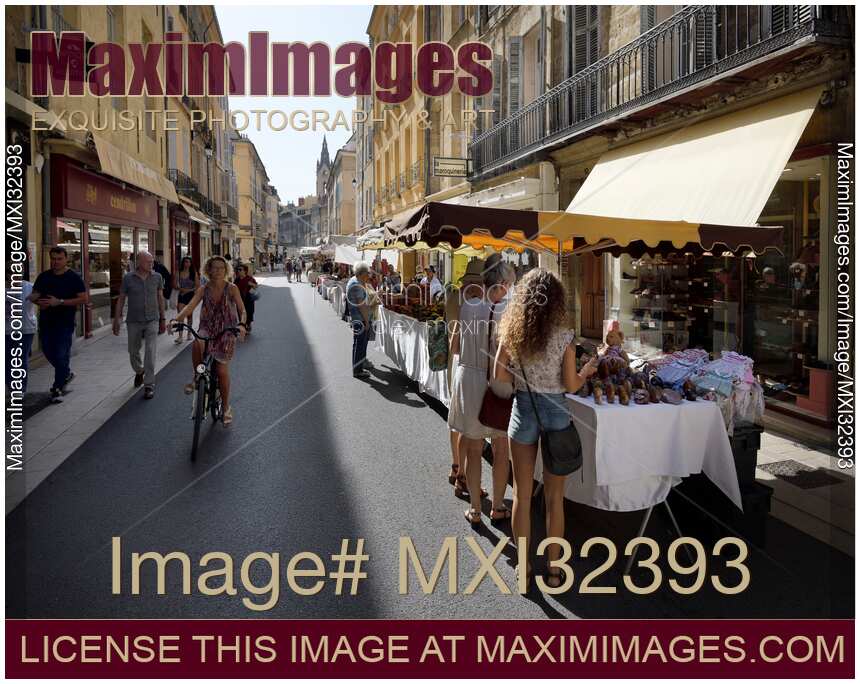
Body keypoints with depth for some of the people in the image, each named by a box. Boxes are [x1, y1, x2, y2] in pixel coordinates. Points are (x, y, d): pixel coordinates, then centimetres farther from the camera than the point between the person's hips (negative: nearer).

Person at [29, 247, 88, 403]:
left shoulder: (74, 278, -5)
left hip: (65, 324, -5)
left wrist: (60, 302, -19)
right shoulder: (44, 276, 8)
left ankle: (57, 389, 4)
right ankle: (66, 374, 41)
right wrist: (37, 301, -13)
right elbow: (34, 294, 12)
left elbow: (84, 298, -12)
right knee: (48, 352, 16)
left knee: (61, 356, -5)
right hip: (46, 322, 5)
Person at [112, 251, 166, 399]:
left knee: (150, 352, -10)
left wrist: (162, 319, 9)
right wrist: (116, 320, 2)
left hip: (152, 321, -1)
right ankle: (139, 372, 44)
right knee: (133, 352, 12)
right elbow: (121, 299, 3)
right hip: (133, 322, 1)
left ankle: (149, 385, -3)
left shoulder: (157, 277, 0)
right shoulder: (128, 278, -4)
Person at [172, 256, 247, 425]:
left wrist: (241, 324, -30)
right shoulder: (204, 289, -1)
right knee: (197, 343, -35)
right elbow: (190, 306, -12)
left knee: (222, 370, -6)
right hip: (207, 329, 1)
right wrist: (176, 319, -31)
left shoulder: (232, 288, -7)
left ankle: (226, 407, 15)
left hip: (226, 332, -1)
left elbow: (242, 310, -9)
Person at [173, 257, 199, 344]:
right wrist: (181, 289, -15)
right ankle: (180, 336, -16)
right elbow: (175, 285, 2)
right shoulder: (179, 273, 2)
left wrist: (190, 290, -13)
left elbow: (198, 286, 0)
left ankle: (189, 333, 27)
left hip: (190, 295, 1)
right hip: (181, 295, -1)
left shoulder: (194, 273, 2)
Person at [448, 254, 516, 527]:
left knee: (473, 448, 15)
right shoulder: (505, 310, -15)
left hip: (467, 379, 3)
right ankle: (498, 507, 29)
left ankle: (475, 510, 25)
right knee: (500, 449, 16)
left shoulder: (467, 305, -4)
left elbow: (455, 347, 5)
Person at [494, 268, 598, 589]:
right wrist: (587, 370, 12)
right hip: (556, 412, -1)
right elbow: (571, 385, -7)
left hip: (523, 410, 1)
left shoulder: (510, 332, -7)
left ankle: (523, 568, 22)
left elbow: (499, 378, -6)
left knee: (522, 494, 12)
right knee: (554, 496, 11)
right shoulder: (564, 336, -11)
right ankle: (554, 570, 22)